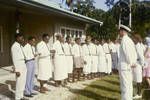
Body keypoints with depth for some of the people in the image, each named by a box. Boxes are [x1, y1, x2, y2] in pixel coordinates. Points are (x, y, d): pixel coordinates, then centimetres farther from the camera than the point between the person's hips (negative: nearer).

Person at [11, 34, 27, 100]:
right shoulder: (14, 46, -16)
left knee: (23, 82, 14)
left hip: (23, 65, 10)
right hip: (19, 66, -10)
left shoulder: (20, 46, 13)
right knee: (19, 83, -2)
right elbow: (14, 59, -19)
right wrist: (17, 70, -21)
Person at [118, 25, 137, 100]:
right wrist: (134, 62, 6)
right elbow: (134, 53, 14)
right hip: (129, 66, 9)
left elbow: (127, 53, -22)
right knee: (129, 85, 15)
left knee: (125, 86, -3)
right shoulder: (129, 40, 13)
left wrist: (130, 63, -10)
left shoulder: (124, 40, -15)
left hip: (124, 66, -9)